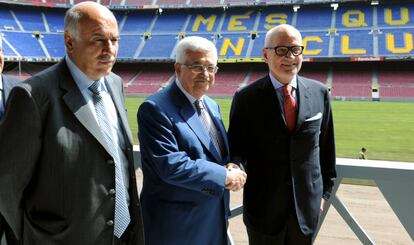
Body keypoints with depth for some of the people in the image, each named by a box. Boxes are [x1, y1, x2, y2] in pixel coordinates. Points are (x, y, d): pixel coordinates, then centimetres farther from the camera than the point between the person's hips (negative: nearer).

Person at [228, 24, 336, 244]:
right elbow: (236, 147, -5)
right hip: (264, 206, -2)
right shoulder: (246, 98, -9)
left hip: (307, 207, 3)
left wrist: (324, 190, 10)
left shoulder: (319, 92, -1)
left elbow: (326, 145, 7)